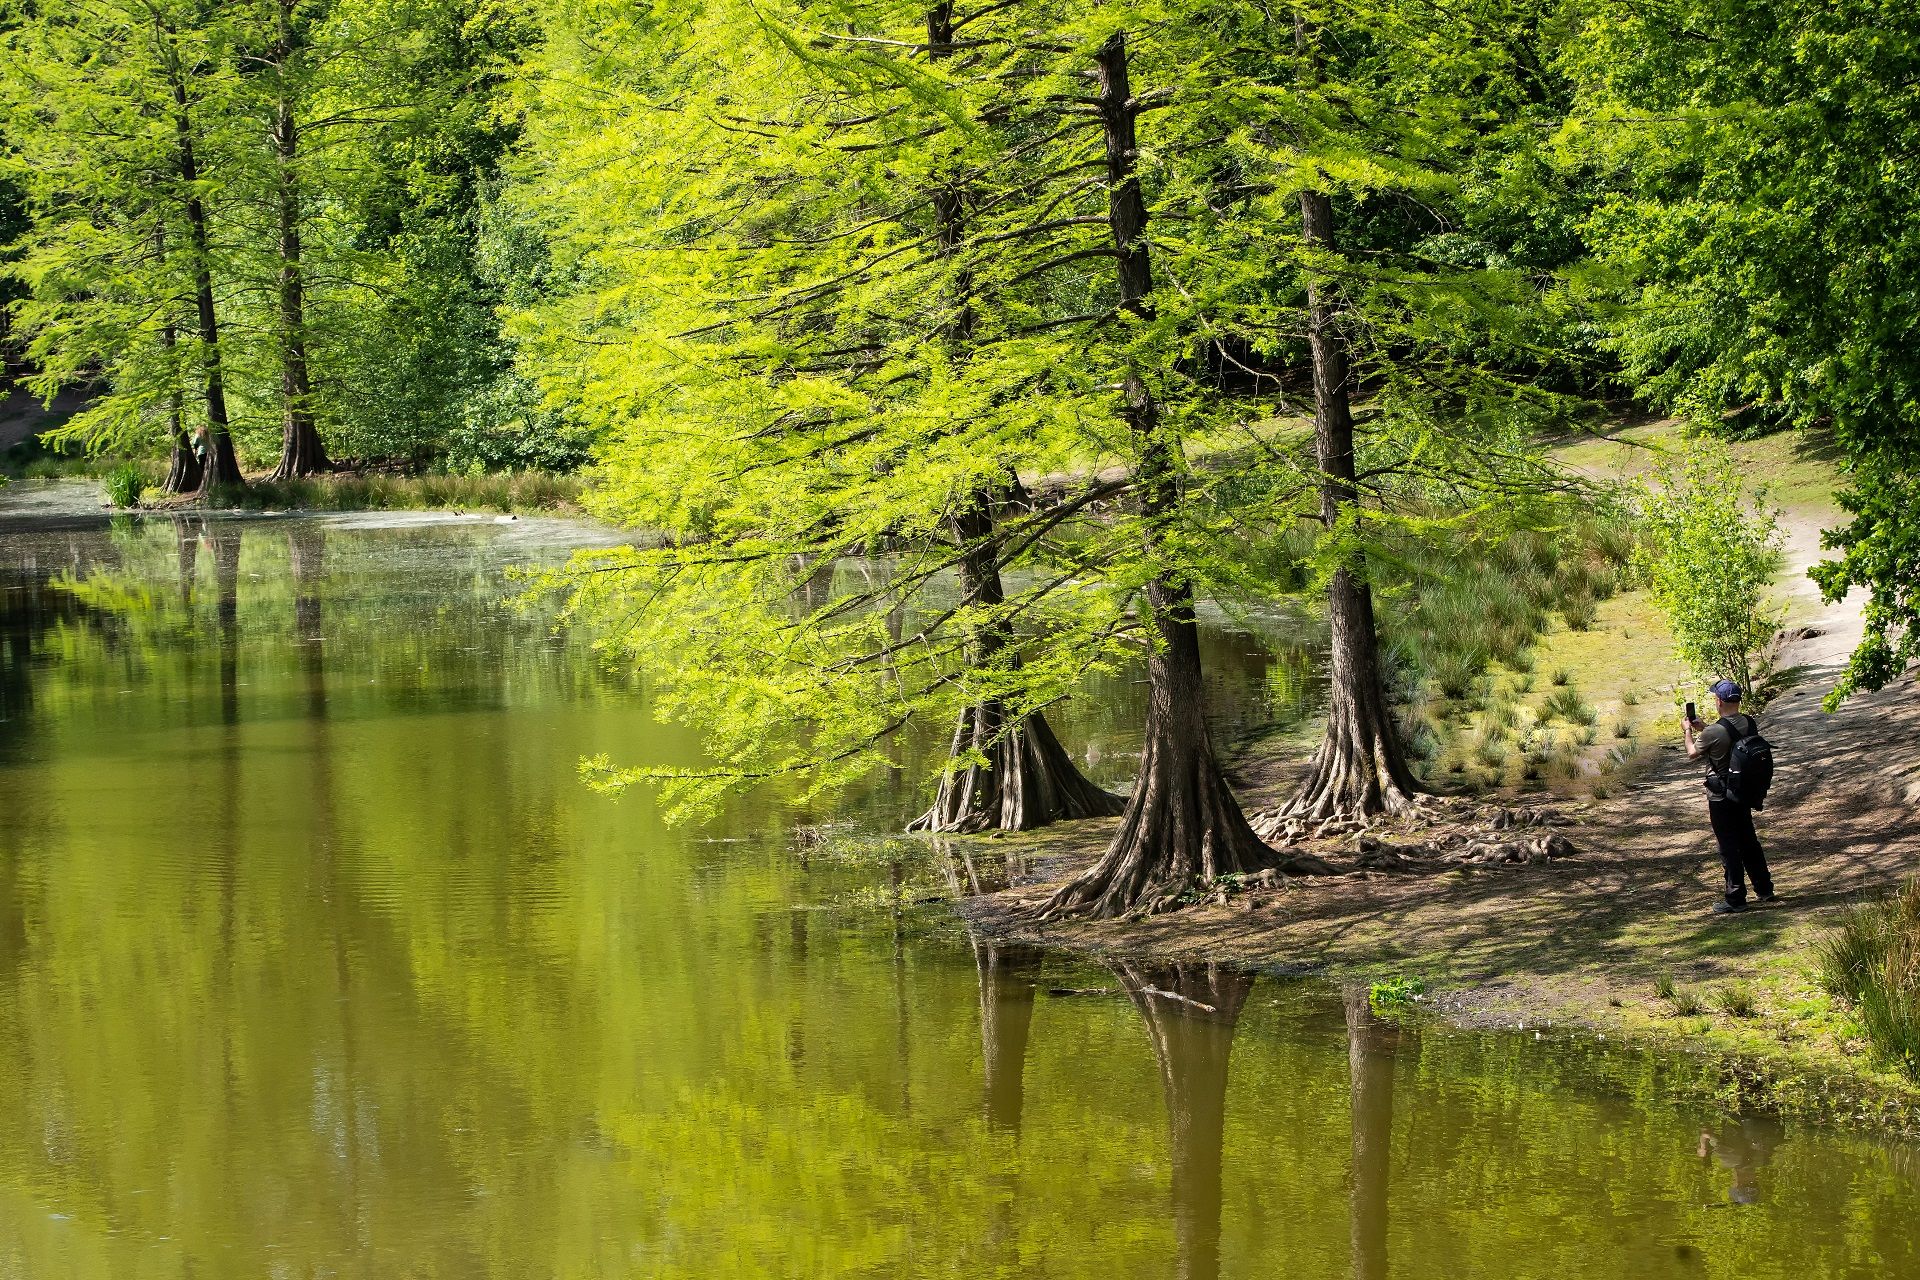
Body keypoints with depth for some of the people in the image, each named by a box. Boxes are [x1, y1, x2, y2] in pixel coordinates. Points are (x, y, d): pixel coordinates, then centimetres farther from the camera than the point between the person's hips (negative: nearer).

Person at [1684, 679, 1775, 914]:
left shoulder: (1713, 732, -23)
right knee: (1749, 841, 20)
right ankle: (1764, 889, 29)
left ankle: (1735, 899, 7)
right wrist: (1703, 728, 21)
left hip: (1721, 797, -6)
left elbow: (1692, 753, -4)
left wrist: (1689, 731, 13)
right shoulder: (1749, 724, -4)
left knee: (1729, 846, 2)